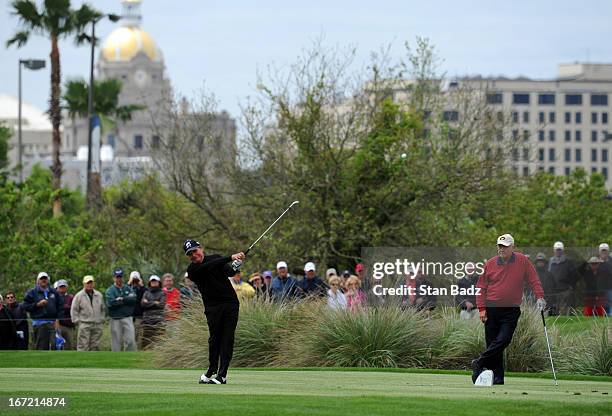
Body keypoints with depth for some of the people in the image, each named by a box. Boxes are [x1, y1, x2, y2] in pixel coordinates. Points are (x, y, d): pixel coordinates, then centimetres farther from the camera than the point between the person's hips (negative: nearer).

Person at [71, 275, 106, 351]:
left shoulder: (99, 295, 12)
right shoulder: (79, 296, -2)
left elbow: (102, 309, 21)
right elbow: (74, 310, -1)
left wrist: (102, 320, 14)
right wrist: (77, 321, -6)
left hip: (97, 325, 4)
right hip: (84, 324, -4)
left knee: (95, 346, 6)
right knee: (83, 345, -8)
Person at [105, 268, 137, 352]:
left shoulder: (128, 289, 12)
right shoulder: (110, 290, 2)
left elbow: (134, 299, -6)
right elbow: (110, 303, -15)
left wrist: (122, 299, -12)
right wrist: (127, 300, -7)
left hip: (127, 318, 2)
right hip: (115, 319, -2)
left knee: (131, 341, -6)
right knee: (116, 342, 2)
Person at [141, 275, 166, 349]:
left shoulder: (162, 293, 10)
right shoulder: (146, 293, 17)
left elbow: (162, 304, -3)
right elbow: (142, 303, 3)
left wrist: (148, 303, 1)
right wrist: (155, 303, -2)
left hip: (159, 320, -2)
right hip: (147, 319, 2)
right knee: (146, 340, -3)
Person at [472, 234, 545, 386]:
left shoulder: (523, 261, 1)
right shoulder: (490, 264, 3)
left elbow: (534, 280, 2)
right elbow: (481, 287, 6)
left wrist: (539, 297, -11)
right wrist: (481, 308, -1)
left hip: (511, 310, -1)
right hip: (491, 309, 1)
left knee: (503, 340, -17)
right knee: (492, 343, 1)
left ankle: (479, 363, -6)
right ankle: (497, 377, 7)